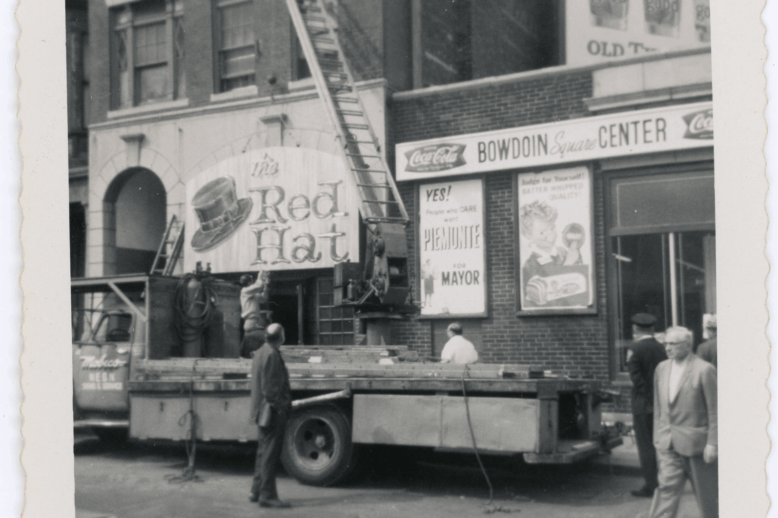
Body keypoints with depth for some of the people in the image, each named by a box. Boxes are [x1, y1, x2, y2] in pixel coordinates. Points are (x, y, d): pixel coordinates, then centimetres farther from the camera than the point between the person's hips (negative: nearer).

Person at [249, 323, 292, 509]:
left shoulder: (260, 353, 13)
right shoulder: (271, 355, -18)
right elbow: (269, 387, -22)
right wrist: (278, 408, -19)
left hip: (263, 412, 10)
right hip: (273, 412, -10)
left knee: (264, 452, 18)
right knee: (270, 453, -5)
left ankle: (257, 491, 26)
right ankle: (267, 495, -1)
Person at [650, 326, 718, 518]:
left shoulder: (704, 370, -11)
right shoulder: (661, 368, 7)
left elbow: (714, 410, -10)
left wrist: (712, 443, -13)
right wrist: (658, 437, 12)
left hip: (696, 442, -4)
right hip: (669, 444, 4)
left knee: (707, 493, 10)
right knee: (667, 487, -4)